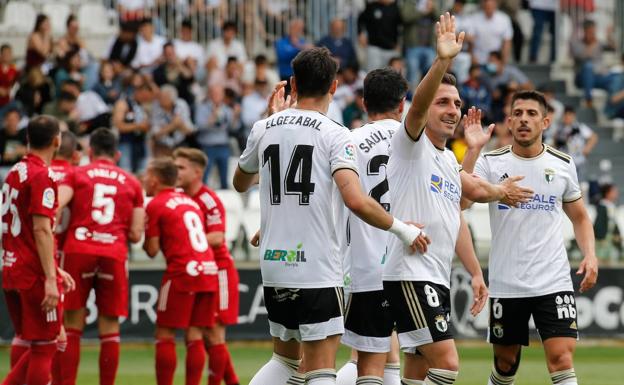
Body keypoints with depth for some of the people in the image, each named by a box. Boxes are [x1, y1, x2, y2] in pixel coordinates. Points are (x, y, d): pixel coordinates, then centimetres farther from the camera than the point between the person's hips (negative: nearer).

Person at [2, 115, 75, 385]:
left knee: (26, 345, 16)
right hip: (36, 274, -9)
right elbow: (41, 230, -21)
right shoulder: (42, 176, -14)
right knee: (44, 348, -2)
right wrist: (50, 279, -22)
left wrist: (55, 270, 25)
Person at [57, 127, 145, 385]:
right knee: (110, 329, 6)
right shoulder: (131, 183, 16)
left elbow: (55, 207, -8)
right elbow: (135, 235, 12)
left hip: (78, 250, -1)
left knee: (73, 326, 4)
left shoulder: (76, 175, 11)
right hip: (115, 255, 1)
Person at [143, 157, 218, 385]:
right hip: (208, 270, 6)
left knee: (164, 335, 1)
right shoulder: (190, 202, 19)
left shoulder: (156, 205, -1)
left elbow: (152, 250, -3)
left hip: (182, 272, -6)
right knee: (195, 336, 6)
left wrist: (143, 237, 16)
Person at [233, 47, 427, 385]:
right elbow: (356, 201, -22)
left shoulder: (264, 129, 6)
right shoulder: (332, 134, -9)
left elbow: (240, 183, 26)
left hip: (273, 265, 5)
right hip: (316, 269, -5)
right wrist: (401, 229, -7)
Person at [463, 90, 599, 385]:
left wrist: (589, 255, 0)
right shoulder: (491, 162, -1)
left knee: (562, 359, -13)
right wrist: (473, 149, -25)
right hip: (505, 284, 0)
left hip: (553, 282, 0)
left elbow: (579, 217, 18)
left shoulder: (563, 165, 6)